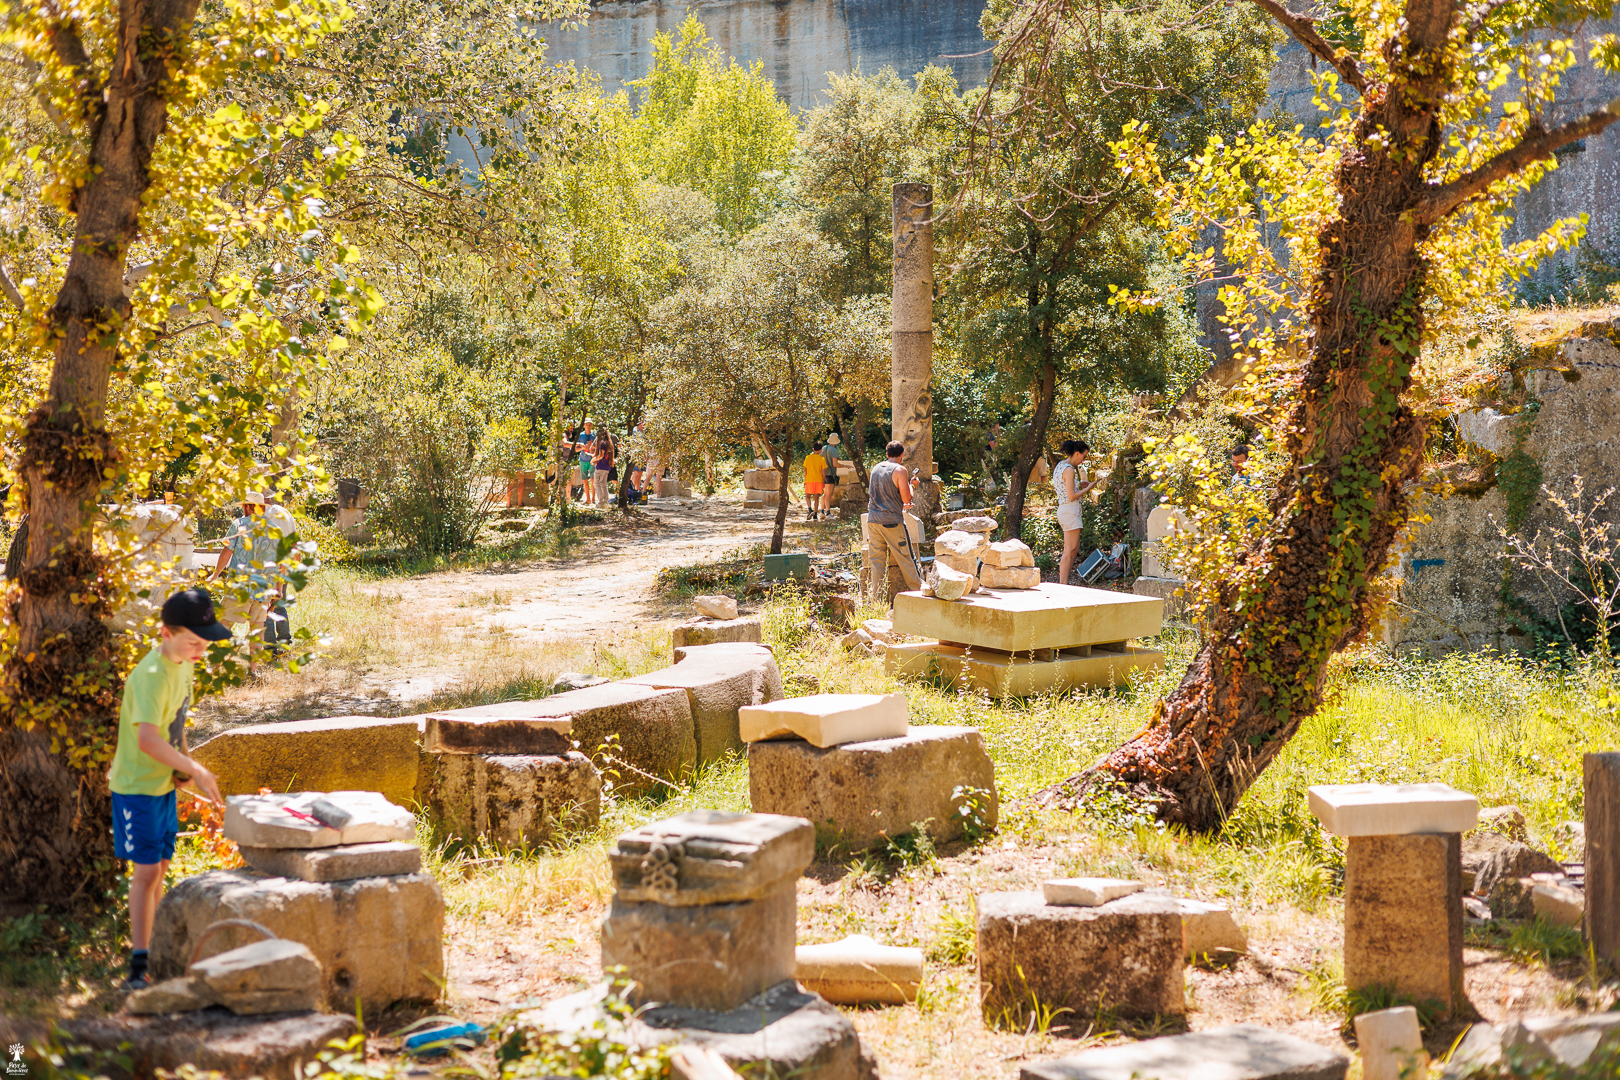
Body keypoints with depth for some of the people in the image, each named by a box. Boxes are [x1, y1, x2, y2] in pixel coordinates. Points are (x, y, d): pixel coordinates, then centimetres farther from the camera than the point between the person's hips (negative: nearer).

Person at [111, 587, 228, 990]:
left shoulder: (183, 664, 4)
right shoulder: (151, 676, -26)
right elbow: (147, 738, -40)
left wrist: (183, 760, 3)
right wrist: (194, 770, -40)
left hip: (164, 783, 9)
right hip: (137, 786, -9)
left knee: (160, 866, 15)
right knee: (147, 869, -10)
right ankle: (139, 966, -8)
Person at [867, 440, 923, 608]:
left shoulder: (875, 469, 13)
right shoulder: (900, 470, -8)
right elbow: (907, 498, -11)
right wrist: (911, 485, 10)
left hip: (873, 519, 6)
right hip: (892, 521, -6)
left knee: (877, 559, 6)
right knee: (906, 558, 1)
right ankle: (920, 592, 7)